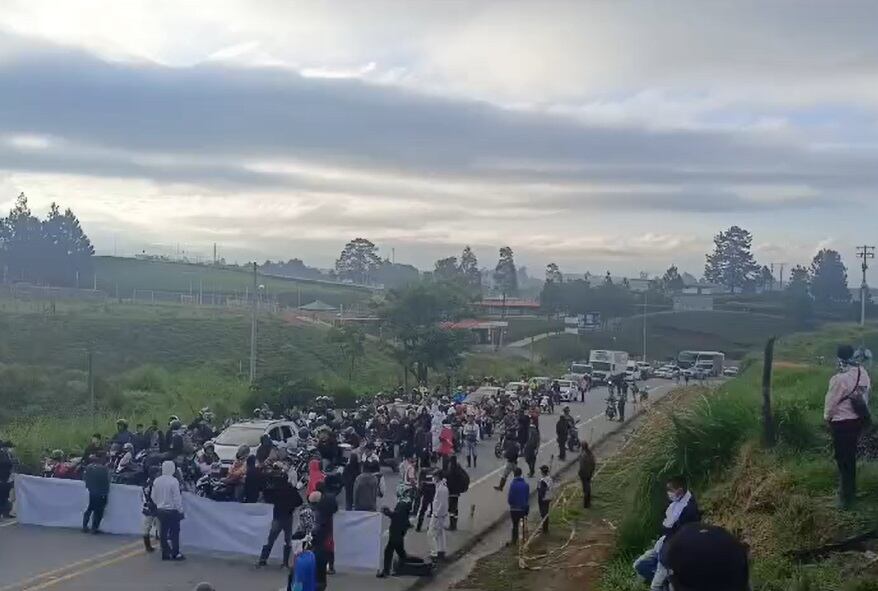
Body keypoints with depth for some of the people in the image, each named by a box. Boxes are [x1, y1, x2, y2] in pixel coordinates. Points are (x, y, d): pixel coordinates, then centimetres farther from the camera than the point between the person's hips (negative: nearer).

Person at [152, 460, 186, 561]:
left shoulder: (157, 481, 0)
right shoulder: (174, 481, -17)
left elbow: (153, 496, 8)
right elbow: (177, 497, -15)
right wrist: (180, 510, -6)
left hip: (160, 510, 5)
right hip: (172, 510, -5)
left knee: (163, 533, 9)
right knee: (174, 532, 3)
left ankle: (165, 554, 13)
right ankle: (175, 554, 4)